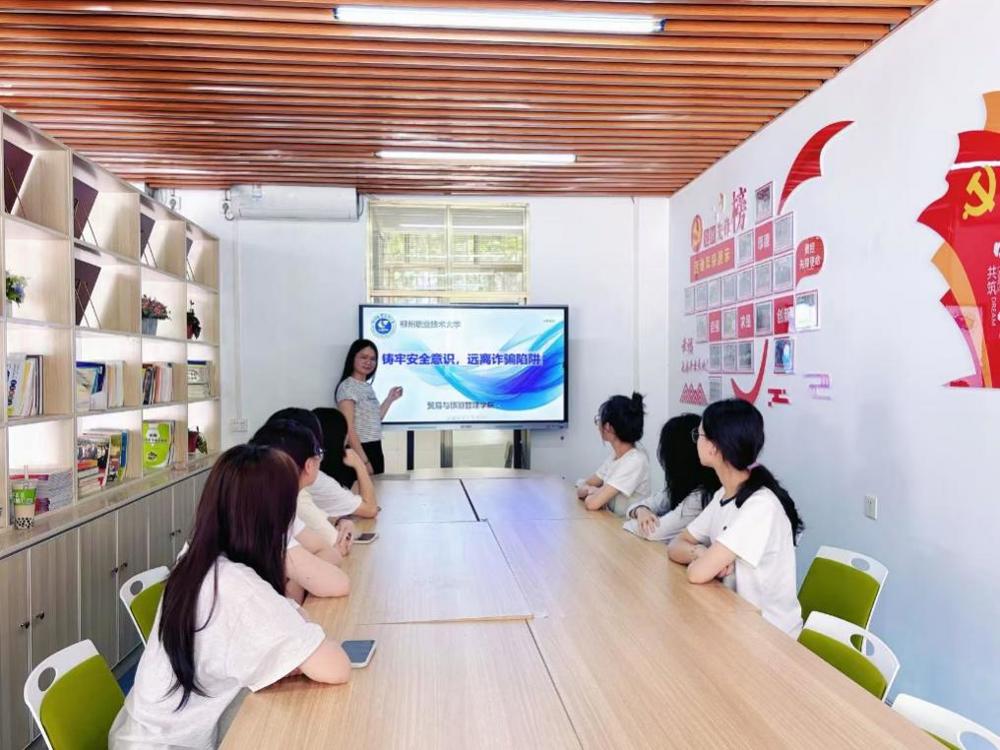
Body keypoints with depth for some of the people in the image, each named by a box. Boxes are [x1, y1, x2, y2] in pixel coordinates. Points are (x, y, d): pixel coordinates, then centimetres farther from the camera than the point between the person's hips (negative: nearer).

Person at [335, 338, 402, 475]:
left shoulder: (368, 387, 14)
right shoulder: (348, 387, -11)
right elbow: (349, 429, -17)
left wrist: (390, 399, 17)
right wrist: (364, 460, -21)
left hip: (375, 450, 8)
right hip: (359, 451, -8)